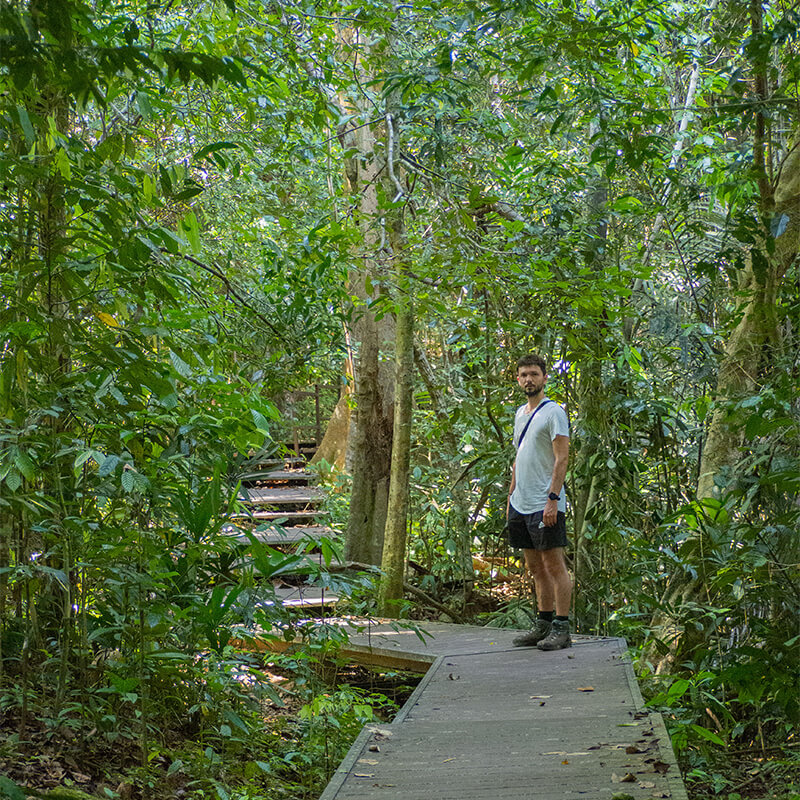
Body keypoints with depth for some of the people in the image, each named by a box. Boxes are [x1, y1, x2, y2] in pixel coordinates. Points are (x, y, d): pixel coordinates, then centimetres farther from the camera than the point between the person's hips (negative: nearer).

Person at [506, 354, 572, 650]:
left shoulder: (553, 412, -8)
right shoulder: (520, 413, 18)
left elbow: (561, 459, -15)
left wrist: (552, 498, -22)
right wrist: (511, 496, 19)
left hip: (544, 505, -9)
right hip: (521, 504, 9)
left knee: (554, 566, -6)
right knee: (535, 567, 12)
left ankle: (562, 628, -4)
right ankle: (543, 623, 19)